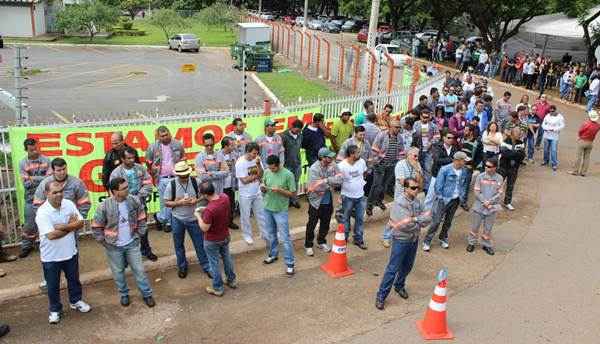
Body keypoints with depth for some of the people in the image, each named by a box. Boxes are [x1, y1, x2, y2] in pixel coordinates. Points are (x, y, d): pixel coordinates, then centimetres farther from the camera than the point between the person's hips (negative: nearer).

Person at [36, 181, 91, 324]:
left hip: (70, 252, 4)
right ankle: (55, 309, 34)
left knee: (74, 279, 22)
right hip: (51, 256, -4)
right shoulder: (42, 212, -24)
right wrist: (71, 225, -19)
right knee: (53, 285, 14)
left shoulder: (69, 204, -8)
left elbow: (81, 223, -9)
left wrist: (64, 226, -24)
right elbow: (51, 235, -30)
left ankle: (75, 301, 44)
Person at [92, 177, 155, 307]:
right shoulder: (104, 207, -21)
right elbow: (96, 227, -8)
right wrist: (105, 242, -5)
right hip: (114, 247, -1)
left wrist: (139, 235, 0)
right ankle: (124, 294, 36)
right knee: (118, 272, 15)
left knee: (139, 270, 8)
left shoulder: (134, 201, -13)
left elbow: (141, 220, 2)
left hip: (132, 244, 2)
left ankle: (147, 294, 24)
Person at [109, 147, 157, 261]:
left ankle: (146, 250, 37)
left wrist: (139, 197, -16)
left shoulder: (141, 168, -1)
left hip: (141, 205, 4)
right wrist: (132, 199, -20)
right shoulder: (116, 173, -12)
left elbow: (148, 184, -4)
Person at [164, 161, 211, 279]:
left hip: (193, 218, 1)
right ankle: (182, 267, 36)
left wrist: (196, 201, -20)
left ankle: (206, 267, 24)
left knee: (200, 244, 8)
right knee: (179, 245, 16)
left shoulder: (194, 181, -11)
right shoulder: (171, 184, -15)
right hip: (177, 219, 0)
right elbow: (166, 203, -9)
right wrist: (180, 202, -24)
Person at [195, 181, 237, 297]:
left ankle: (218, 288, 28)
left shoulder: (209, 210, -37)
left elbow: (204, 228, -25)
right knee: (227, 257, 25)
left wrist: (198, 216, -12)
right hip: (225, 236, 7)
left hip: (212, 241, -7)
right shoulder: (225, 197, -15)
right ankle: (232, 280, 42)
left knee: (215, 263, 12)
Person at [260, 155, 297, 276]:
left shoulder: (288, 174, -16)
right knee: (271, 234, 20)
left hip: (281, 210, -5)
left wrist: (279, 190, -26)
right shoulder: (267, 172, -2)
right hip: (267, 208, 5)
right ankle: (273, 255, 40)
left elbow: (292, 193, -12)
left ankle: (290, 263, 6)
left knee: (285, 237, -2)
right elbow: (264, 190, 10)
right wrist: (263, 188, -14)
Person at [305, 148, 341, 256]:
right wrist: (332, 181, -19)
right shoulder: (313, 169, -21)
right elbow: (317, 188, -29)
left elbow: (339, 180, -15)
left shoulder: (332, 166, -6)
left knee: (325, 224, 20)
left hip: (328, 201, 5)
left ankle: (321, 242, 42)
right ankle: (308, 245, 28)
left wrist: (325, 180, -26)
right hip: (316, 202, -5)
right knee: (312, 225, 10)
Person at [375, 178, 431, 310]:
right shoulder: (399, 203, -22)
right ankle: (381, 296, 8)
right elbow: (407, 226, -29)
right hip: (401, 240, -6)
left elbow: (428, 218, -8)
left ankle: (399, 286, 45)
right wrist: (421, 219, -14)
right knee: (392, 269, -2)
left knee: (407, 267, 21)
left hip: (414, 240, 7)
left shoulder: (418, 202, 0)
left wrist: (414, 219, -23)